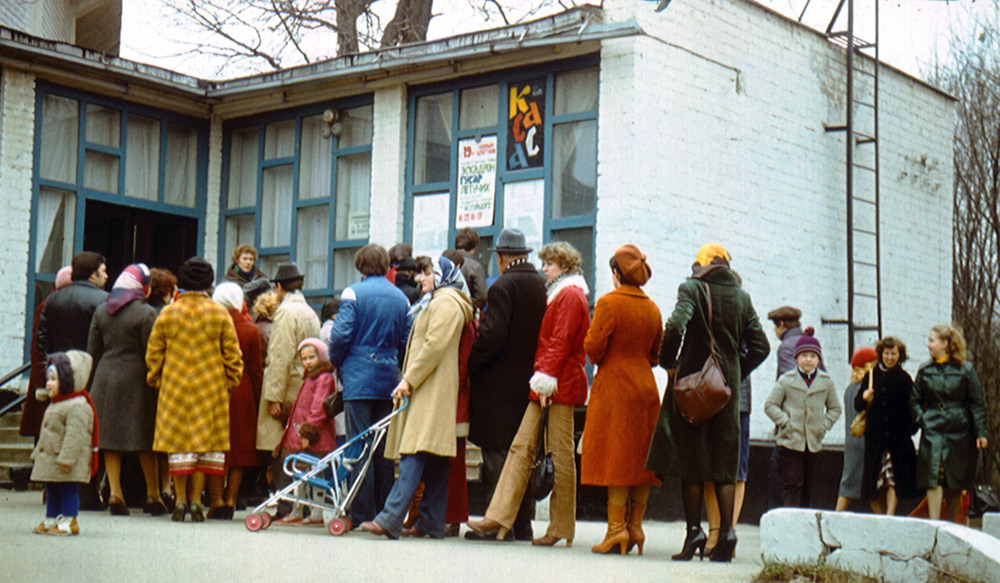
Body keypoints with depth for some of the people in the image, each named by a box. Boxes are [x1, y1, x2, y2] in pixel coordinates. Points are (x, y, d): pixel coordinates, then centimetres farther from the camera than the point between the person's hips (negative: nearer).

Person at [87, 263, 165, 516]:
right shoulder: (146, 313, -9)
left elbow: (92, 352, 9)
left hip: (106, 379, 4)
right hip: (135, 379, -4)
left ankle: (114, 492, 0)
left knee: (111, 438, 6)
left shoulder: (101, 311, 6)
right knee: (145, 440, 4)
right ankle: (153, 495, 10)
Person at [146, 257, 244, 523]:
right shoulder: (220, 314, -2)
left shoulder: (167, 314, 0)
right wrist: (230, 382, 12)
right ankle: (196, 500, 4)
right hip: (211, 390, 0)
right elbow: (232, 355, 1)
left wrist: (156, 381, 17)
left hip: (175, 389, 1)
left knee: (179, 443, 6)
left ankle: (180, 499, 4)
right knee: (206, 442, 5)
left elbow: (153, 354, 5)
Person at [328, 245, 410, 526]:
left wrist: (337, 363, 7)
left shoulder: (354, 294, -6)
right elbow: (407, 341, 7)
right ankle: (384, 511, 12)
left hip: (359, 377, -4)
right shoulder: (401, 298, 8)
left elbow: (341, 335, -11)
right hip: (389, 379, 4)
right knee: (385, 447, 9)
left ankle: (362, 514, -4)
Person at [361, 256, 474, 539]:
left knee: (414, 455, -17)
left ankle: (390, 520, -25)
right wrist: (409, 380, 18)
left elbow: (435, 345, -18)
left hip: (431, 388, -11)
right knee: (434, 460, 7)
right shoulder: (434, 303, 25)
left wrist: (409, 379, -19)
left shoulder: (445, 303, -8)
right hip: (427, 389, 11)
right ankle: (432, 523, 8)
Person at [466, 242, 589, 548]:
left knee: (560, 453, -4)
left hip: (562, 385, -10)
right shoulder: (558, 295, 22)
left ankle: (562, 528, 3)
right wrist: (541, 379, 14)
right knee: (522, 446, 3)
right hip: (546, 385, 10)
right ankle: (499, 517, 1)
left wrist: (546, 379, -20)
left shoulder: (570, 296, -8)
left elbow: (561, 342, -16)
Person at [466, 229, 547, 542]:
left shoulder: (503, 287, -12)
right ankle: (523, 524, 15)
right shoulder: (542, 286, 8)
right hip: (531, 381, 7)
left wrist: (470, 366, -7)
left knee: (496, 451, -2)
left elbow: (492, 336, -19)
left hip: (500, 384, -7)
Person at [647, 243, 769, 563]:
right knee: (724, 464, 8)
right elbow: (760, 346, 6)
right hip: (727, 387, 3)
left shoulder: (692, 288, -5)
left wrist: (668, 363, -7)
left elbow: (675, 326, -21)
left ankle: (694, 531, 1)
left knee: (689, 459, 3)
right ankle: (727, 529, -1)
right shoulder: (742, 297, 8)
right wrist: (736, 372, 15)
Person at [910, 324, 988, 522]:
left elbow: (977, 402, 1)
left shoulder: (965, 369, 0)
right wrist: (921, 419, -1)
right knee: (933, 478, -10)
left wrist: (980, 433, -4)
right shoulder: (925, 370, 7)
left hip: (959, 431, -1)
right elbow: (914, 400, 15)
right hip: (932, 430, 1)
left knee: (955, 482, 6)